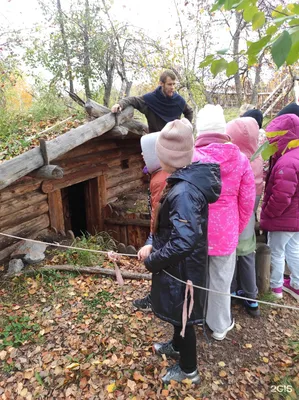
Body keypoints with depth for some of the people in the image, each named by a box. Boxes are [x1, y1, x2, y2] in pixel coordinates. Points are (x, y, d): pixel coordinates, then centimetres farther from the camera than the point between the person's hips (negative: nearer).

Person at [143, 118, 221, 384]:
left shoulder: (183, 191, -32)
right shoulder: (191, 178, -2)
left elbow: (184, 242, -36)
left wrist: (153, 261, -22)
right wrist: (153, 246, 8)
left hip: (181, 268, -8)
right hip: (184, 264, 9)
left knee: (182, 316, 14)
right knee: (177, 313, 29)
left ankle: (189, 370, 40)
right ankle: (177, 346, 56)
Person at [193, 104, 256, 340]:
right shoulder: (240, 159, -7)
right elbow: (247, 201, -2)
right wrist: (238, 229, 13)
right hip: (226, 232, 1)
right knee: (221, 280, 17)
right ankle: (220, 326, 38)